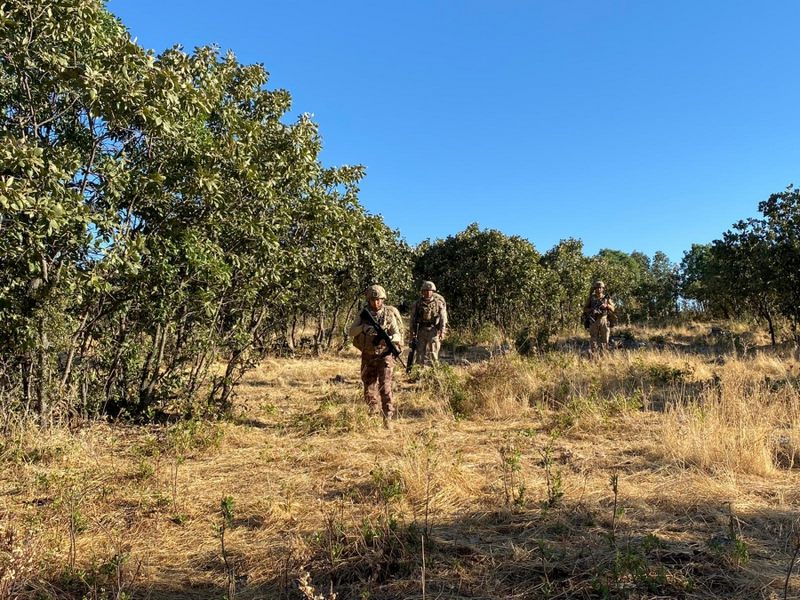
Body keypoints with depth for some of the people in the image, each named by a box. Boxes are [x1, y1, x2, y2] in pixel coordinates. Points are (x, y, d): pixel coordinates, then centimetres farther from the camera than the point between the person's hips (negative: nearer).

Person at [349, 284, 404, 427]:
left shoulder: (389, 314, -7)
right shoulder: (363, 314, 0)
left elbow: (397, 335, -10)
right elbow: (352, 332, -8)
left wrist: (389, 338, -33)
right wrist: (364, 327, -28)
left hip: (384, 356, -3)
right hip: (368, 357, 3)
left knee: (385, 388, -13)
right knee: (369, 389, 10)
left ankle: (387, 418, -7)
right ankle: (373, 414, 29)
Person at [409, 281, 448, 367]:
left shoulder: (439, 303, 4)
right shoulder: (418, 303, 8)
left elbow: (443, 318, 2)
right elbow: (413, 319, 10)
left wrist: (442, 331, -8)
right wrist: (413, 334, 5)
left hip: (434, 331, -2)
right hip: (421, 331, 2)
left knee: (433, 353, -4)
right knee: (420, 352, 4)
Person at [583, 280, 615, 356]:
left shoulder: (607, 298, 7)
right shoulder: (591, 298, 6)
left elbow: (612, 309, 7)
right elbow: (585, 309, 8)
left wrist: (607, 305, -12)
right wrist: (591, 310, -12)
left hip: (604, 321, 1)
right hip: (594, 321, -1)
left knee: (605, 339, 1)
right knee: (594, 339, -3)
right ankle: (593, 355, -1)